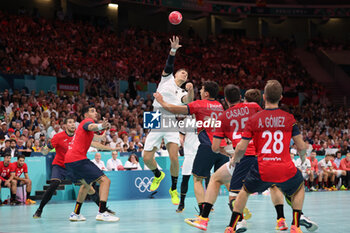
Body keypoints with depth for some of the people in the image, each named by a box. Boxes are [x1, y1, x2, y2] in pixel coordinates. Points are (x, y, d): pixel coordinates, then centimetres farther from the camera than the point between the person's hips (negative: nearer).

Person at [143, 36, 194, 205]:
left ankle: (174, 189, 4)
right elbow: (169, 65, -4)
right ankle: (158, 175, 29)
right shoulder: (167, 78, 14)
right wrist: (173, 50, -19)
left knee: (174, 157, -14)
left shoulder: (182, 93, 17)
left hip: (171, 123, 1)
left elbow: (188, 101, -6)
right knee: (147, 158, -3)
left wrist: (190, 91, -25)